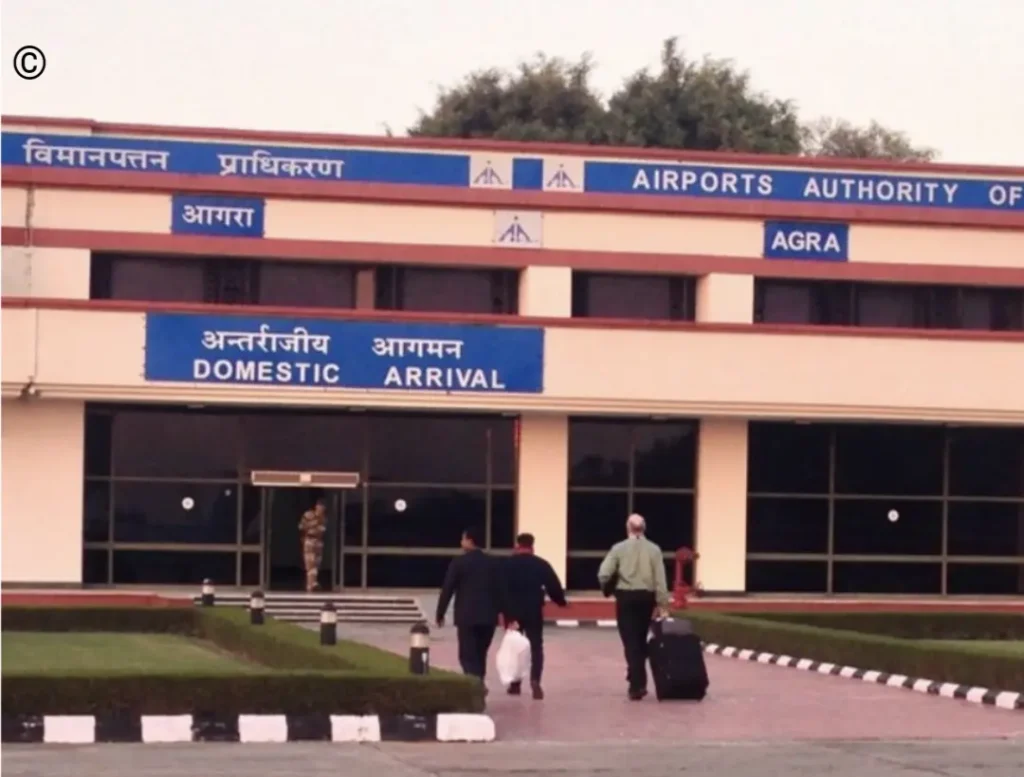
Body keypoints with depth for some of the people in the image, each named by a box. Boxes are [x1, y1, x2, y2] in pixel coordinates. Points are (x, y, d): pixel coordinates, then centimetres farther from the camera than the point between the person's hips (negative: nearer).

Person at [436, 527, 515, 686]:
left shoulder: (458, 562, -6)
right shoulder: (492, 563, 6)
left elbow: (447, 590, -5)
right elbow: (501, 590, 4)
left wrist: (440, 614, 4)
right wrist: (507, 617, 8)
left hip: (466, 616, -4)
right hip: (488, 616, 4)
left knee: (468, 655, -2)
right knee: (480, 654, 16)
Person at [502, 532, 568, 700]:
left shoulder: (506, 564, 0)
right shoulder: (541, 564, -2)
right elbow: (553, 586, -3)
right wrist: (561, 601, 15)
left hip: (512, 611, 1)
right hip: (534, 612, -1)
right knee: (536, 646, 3)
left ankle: (515, 683, 17)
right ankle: (535, 680, -17)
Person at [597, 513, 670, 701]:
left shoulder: (619, 548, -5)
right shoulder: (654, 549, 0)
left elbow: (603, 575, -11)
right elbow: (660, 579, -2)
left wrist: (606, 588, 11)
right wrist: (663, 604, 2)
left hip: (626, 596, -2)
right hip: (646, 597, 2)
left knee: (630, 641, 0)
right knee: (641, 640, 17)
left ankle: (636, 685, -7)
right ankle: (639, 681, 25)